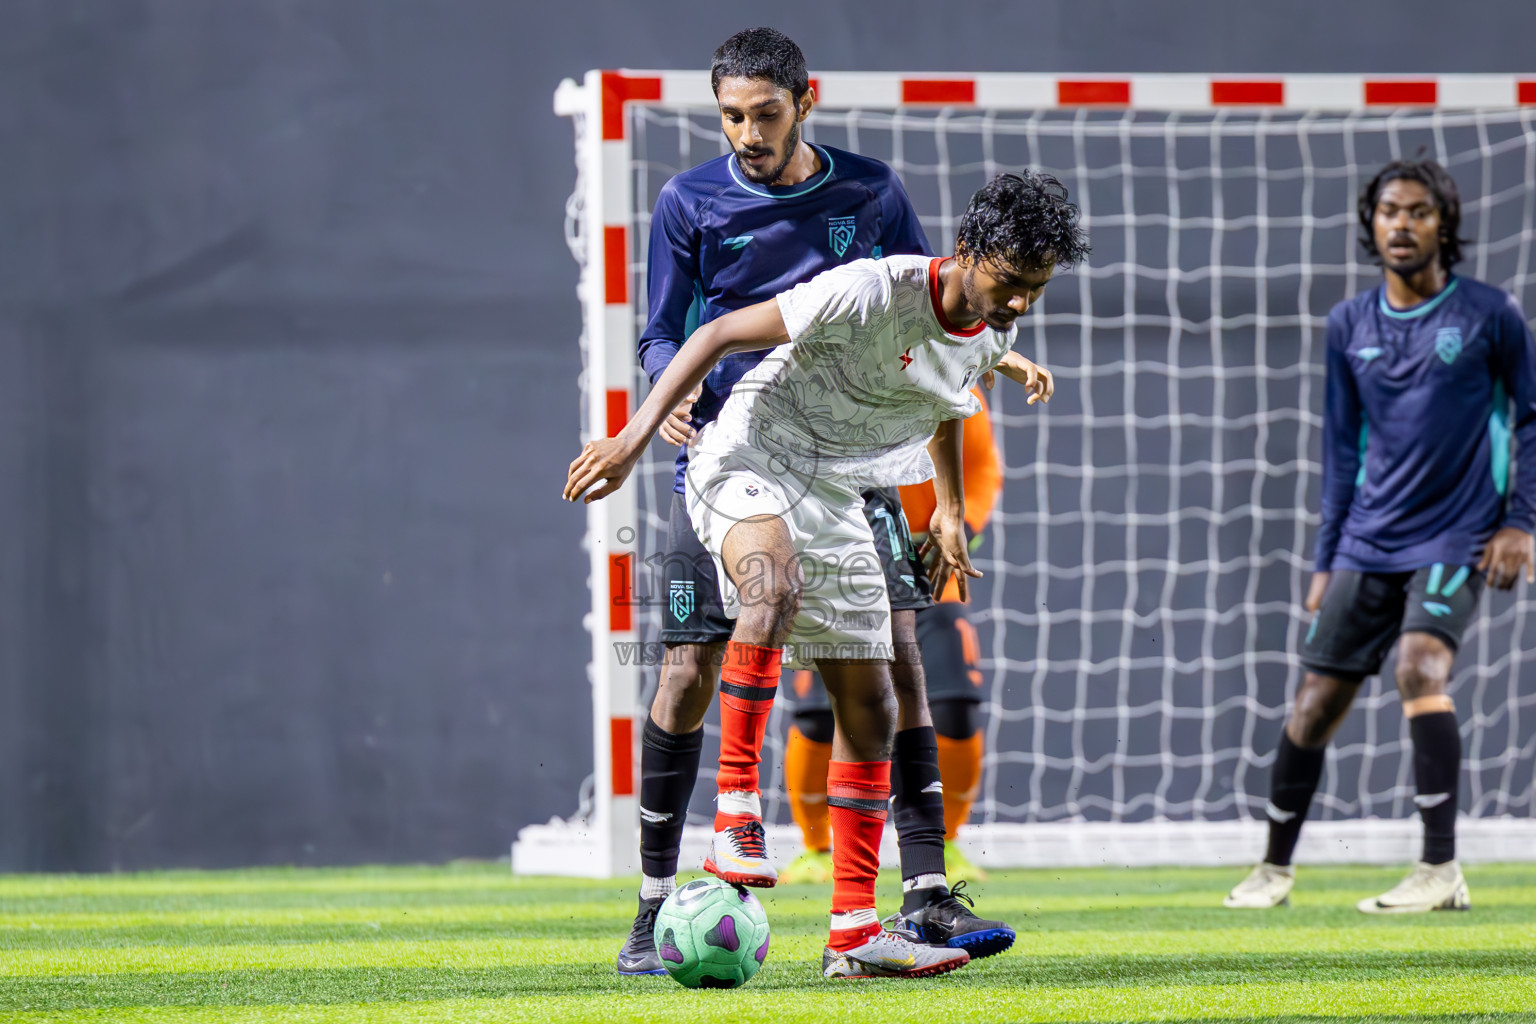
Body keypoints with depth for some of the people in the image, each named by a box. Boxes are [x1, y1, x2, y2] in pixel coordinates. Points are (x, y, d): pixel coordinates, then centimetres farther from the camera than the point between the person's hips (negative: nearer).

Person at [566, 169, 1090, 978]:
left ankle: (856, 935, 10)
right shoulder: (876, 293, -23)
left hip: (835, 500, 8)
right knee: (775, 583, -41)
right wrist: (633, 439, -23)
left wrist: (949, 508, 32)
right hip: (748, 462, -8)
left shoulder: (990, 336, 1)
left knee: (869, 713, 5)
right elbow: (720, 334, -20)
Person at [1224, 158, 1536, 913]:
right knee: (1315, 700, 1)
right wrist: (1326, 559, 13)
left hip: (1455, 537, -4)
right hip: (1369, 540, 4)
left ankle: (1442, 871, -24)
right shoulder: (1350, 326, 7)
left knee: (1419, 665, -26)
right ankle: (1275, 866, 18)